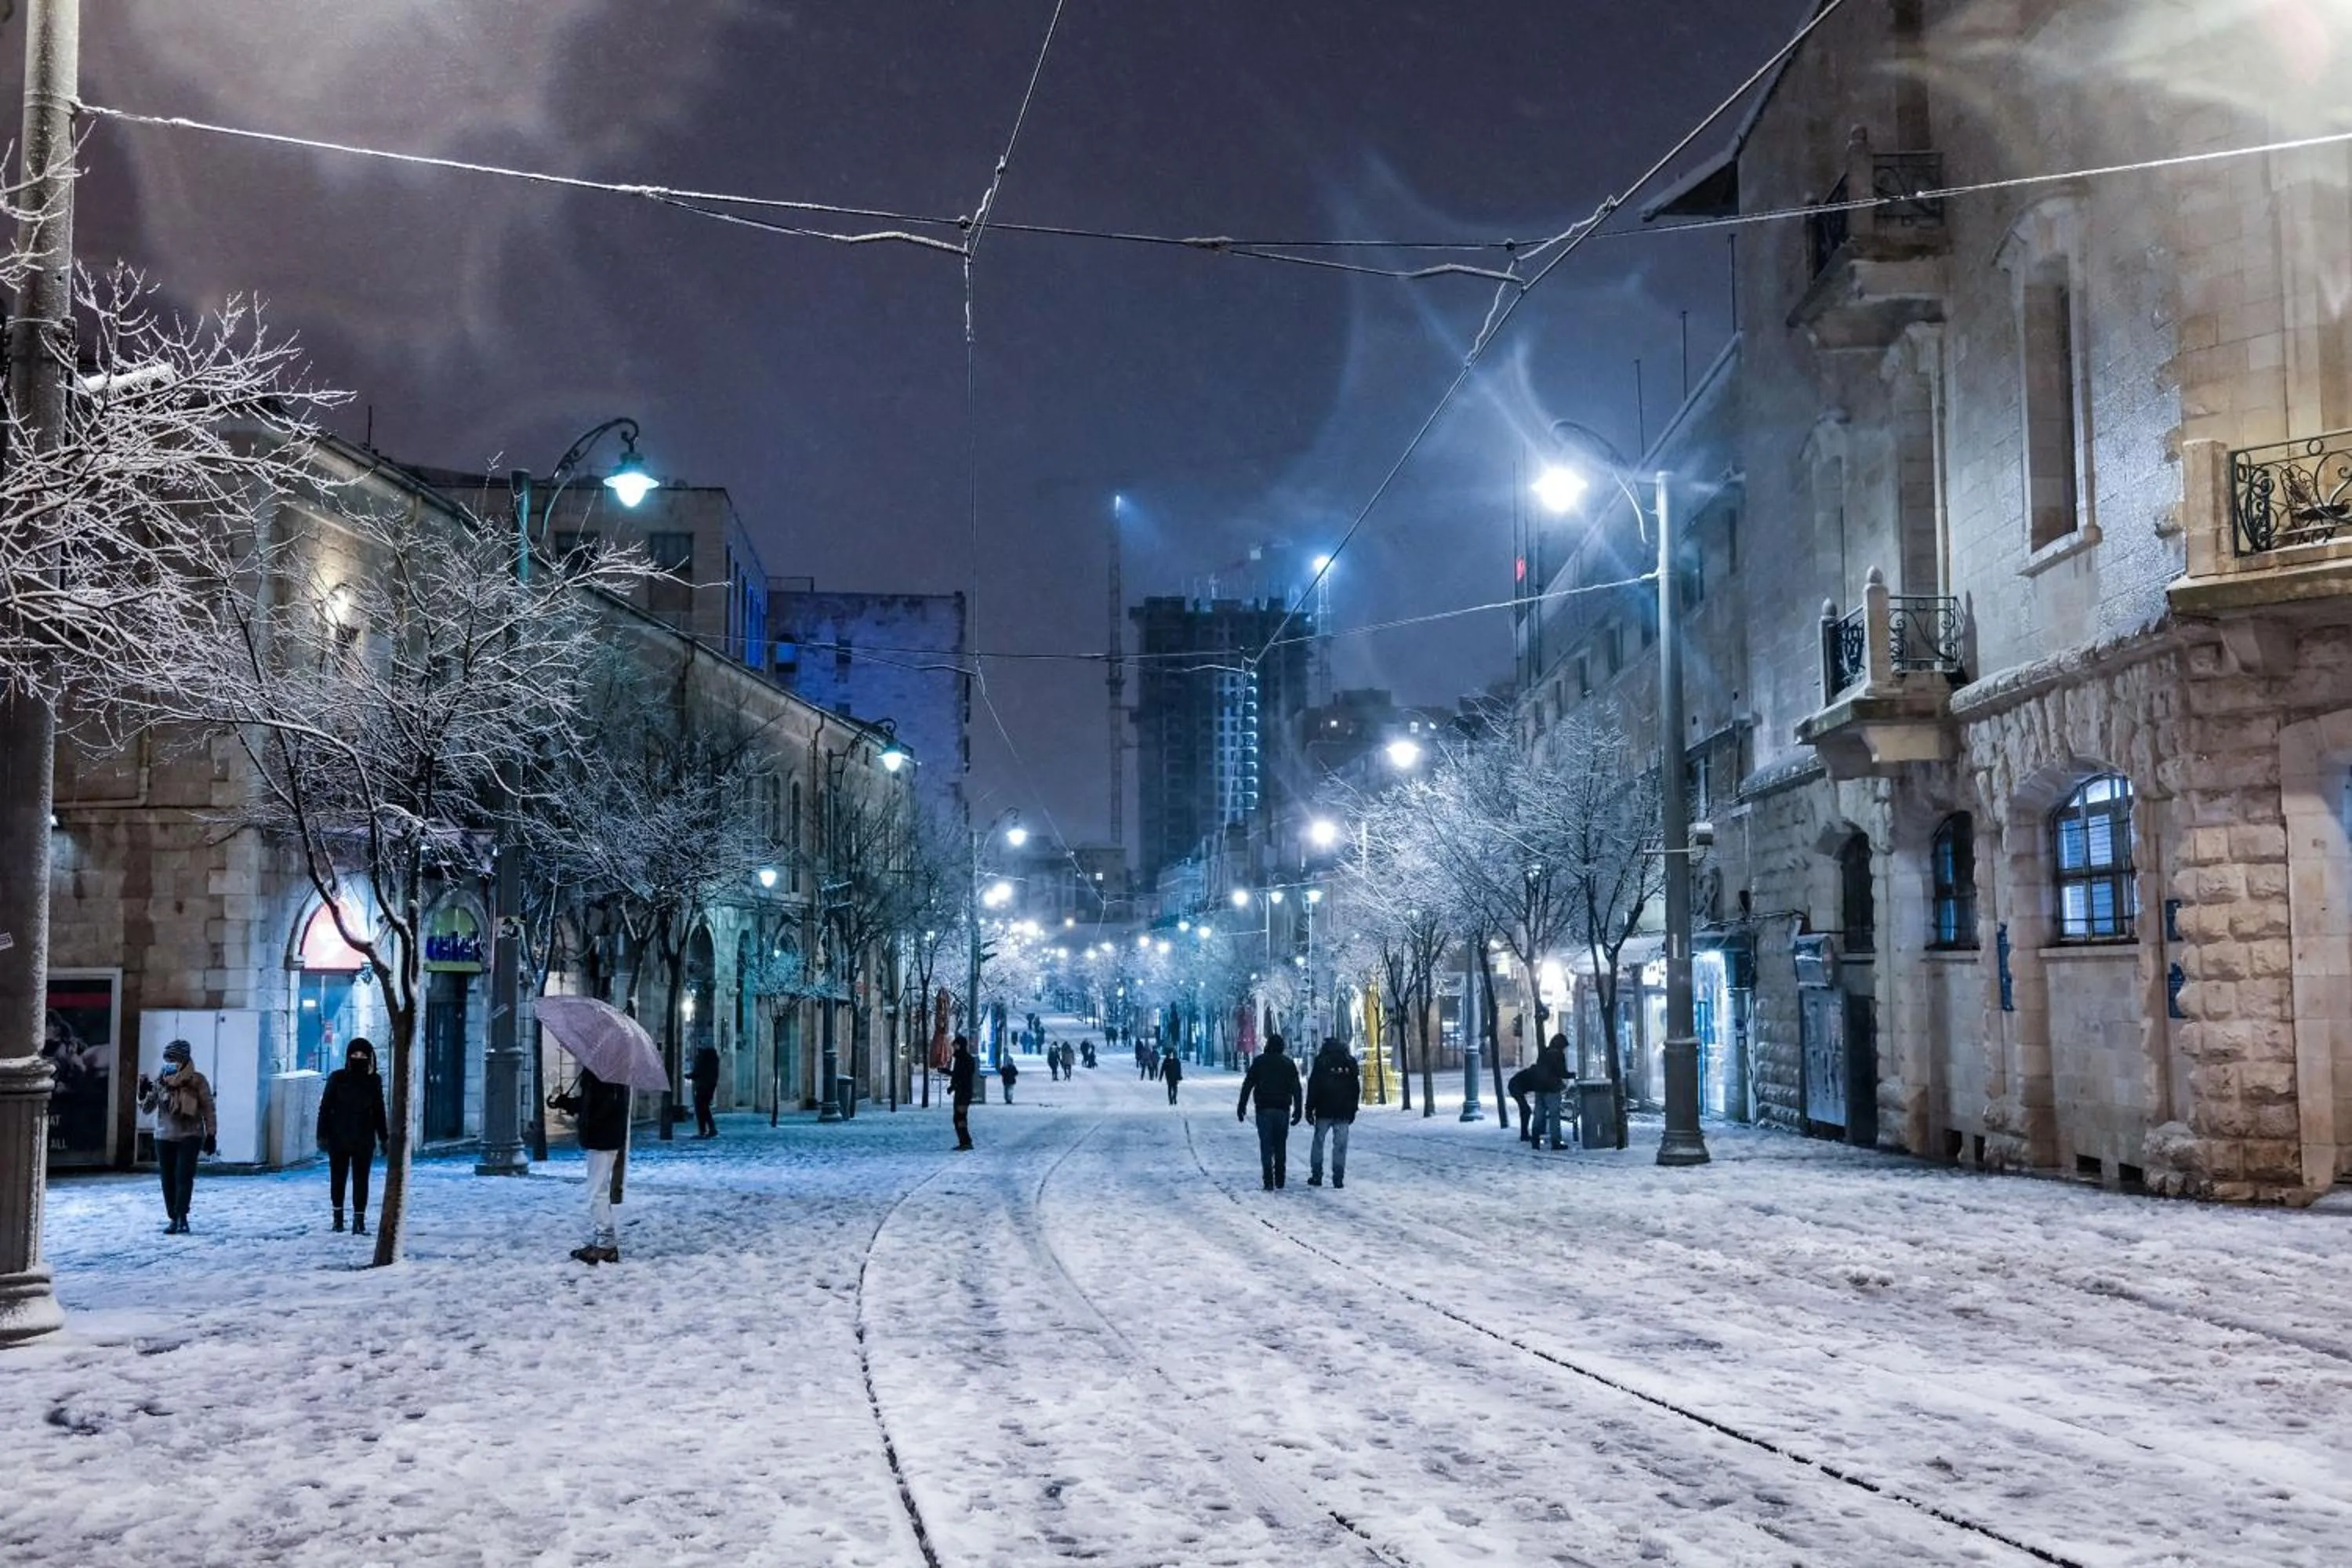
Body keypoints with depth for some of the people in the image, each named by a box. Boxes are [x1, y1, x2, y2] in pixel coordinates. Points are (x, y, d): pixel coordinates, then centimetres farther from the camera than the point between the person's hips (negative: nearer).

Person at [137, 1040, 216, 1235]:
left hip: (189, 1136, -4)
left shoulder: (197, 1081, -5)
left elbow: (208, 1109, -2)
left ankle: (181, 1217, -19)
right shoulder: (160, 1082, 5)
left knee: (183, 1176, -15)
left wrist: (211, 1135, -4)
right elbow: (146, 1107, 7)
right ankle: (174, 1218, 11)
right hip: (164, 1137, 4)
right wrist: (143, 1092, -13)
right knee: (168, 1180, 5)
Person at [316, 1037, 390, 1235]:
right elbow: (325, 1107, -2)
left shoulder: (374, 1081, 2)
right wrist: (323, 1135, -6)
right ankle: (338, 1217, 26)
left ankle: (359, 1220, -2)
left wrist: (384, 1137, 10)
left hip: (364, 1140, 0)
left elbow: (378, 1111, 10)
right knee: (338, 1178, 11)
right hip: (338, 1138, 0)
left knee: (361, 1180, -3)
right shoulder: (337, 1078, -4)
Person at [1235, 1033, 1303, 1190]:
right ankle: (1279, 1180, 15)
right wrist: (1298, 1110, 4)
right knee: (1281, 1145, 13)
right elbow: (1296, 1088, 3)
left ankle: (1268, 1181, -12)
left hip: (1264, 1109, -2)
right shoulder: (1289, 1063, 7)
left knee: (1266, 1145, -2)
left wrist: (1242, 1106, 1)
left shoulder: (1259, 1062, 2)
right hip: (1283, 1110, 2)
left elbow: (1247, 1085, -2)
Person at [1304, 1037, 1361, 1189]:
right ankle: (1338, 1178, -3)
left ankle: (1316, 1175, 7)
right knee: (1340, 1145, 2)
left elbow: (1313, 1087, -5)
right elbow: (1356, 1088, 13)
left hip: (1324, 1111, -2)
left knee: (1318, 1142, 8)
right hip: (1344, 1113, 2)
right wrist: (1353, 1110, 18)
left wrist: (1309, 1109, -1)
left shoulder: (1321, 1061, -2)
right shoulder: (1350, 1062, 9)